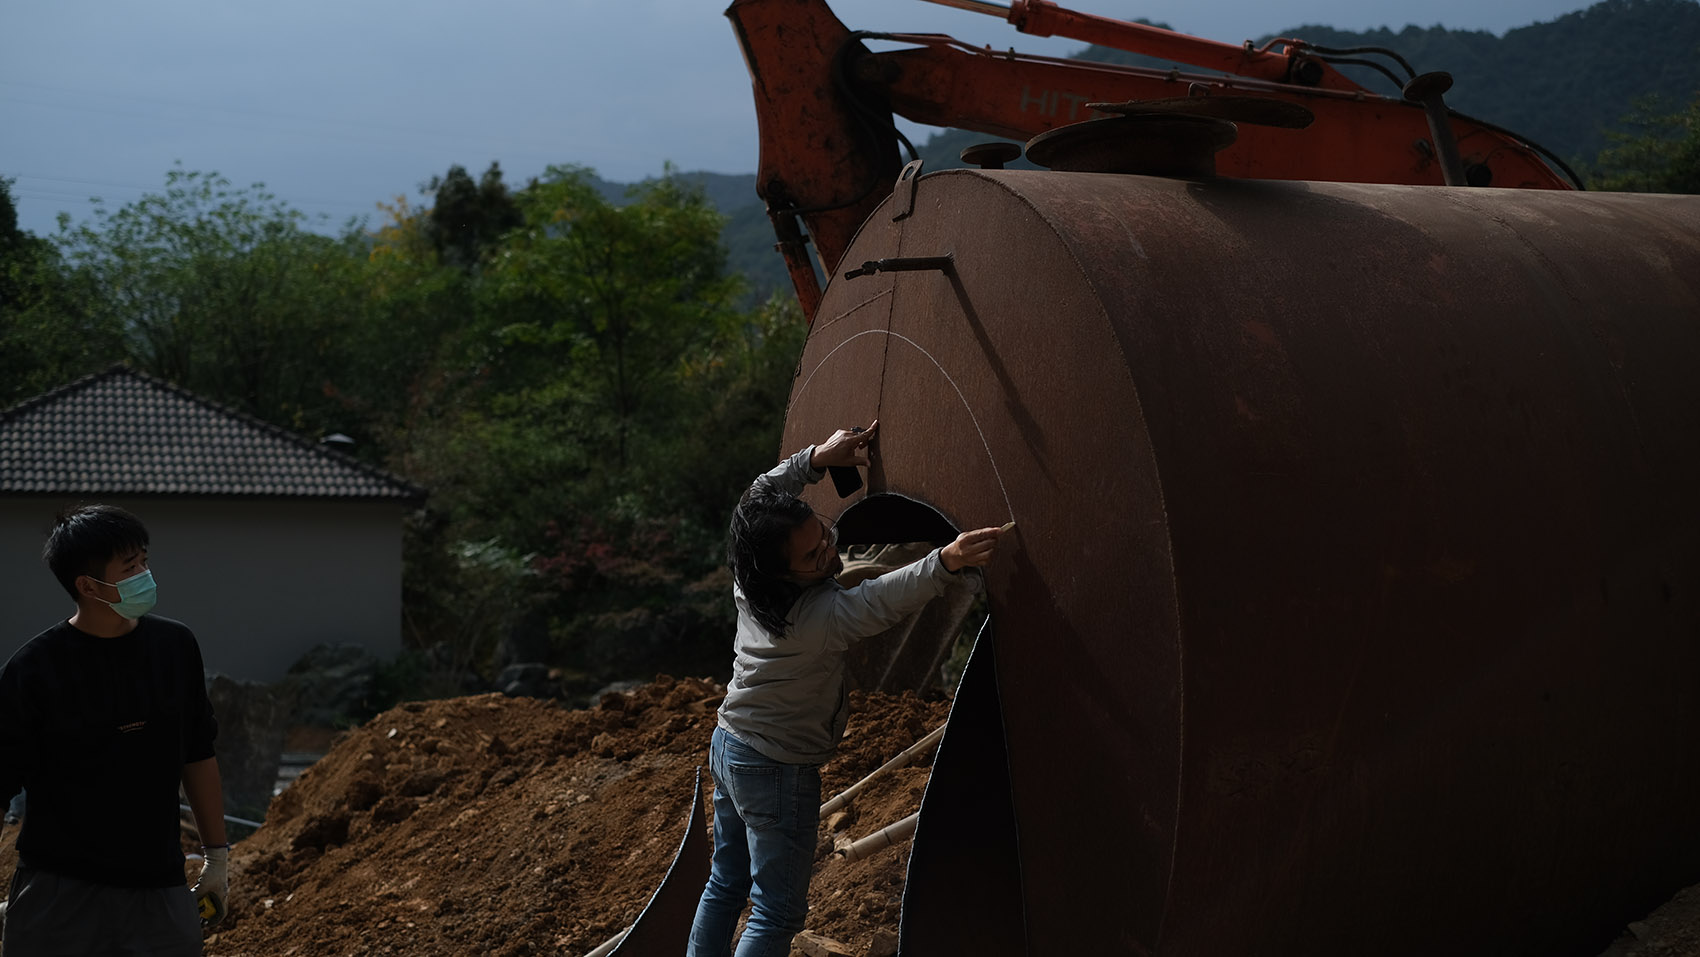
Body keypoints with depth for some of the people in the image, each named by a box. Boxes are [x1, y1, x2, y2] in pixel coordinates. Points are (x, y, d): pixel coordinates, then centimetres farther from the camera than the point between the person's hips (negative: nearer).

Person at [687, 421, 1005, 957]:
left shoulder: (745, 578, -7)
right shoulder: (821, 616, -30)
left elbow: (762, 492, 10)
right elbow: (887, 598, -46)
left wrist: (818, 457, 2)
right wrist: (945, 562, -59)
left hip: (726, 746, 9)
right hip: (779, 772, -9)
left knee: (725, 884, 22)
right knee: (777, 914, 1)